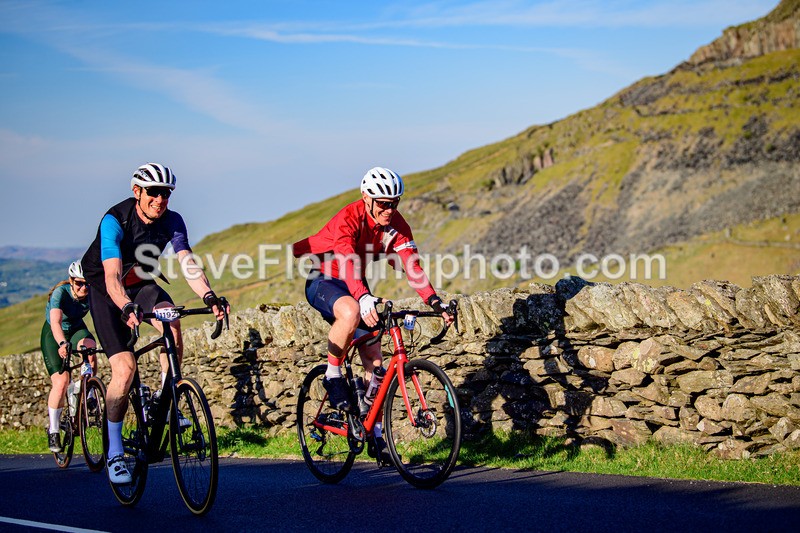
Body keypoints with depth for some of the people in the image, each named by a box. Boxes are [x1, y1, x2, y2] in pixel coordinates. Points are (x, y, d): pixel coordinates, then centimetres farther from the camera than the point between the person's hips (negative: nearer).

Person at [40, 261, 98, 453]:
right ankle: (53, 430, 1)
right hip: (53, 334, -2)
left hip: (77, 329, 2)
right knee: (61, 382, -16)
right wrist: (62, 343, -63)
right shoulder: (60, 293, -30)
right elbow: (55, 322, -45)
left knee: (89, 346, -34)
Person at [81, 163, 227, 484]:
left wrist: (209, 297, -44)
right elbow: (112, 276, -37)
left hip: (142, 285, 4)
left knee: (172, 322, -30)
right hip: (105, 292, -4)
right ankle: (114, 452, -6)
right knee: (125, 368, -18)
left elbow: (188, 264, -26)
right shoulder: (114, 221, -27)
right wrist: (127, 309, -56)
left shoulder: (172, 221, -15)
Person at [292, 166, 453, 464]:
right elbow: (347, 264, -44)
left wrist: (435, 303, -33)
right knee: (351, 311, -41)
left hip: (355, 286, 6)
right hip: (323, 280, -6)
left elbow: (411, 266, -19)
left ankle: (376, 436, 6)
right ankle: (333, 376, -17)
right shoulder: (348, 220, -29)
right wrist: (364, 299, -61)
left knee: (375, 360, -3)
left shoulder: (396, 225, -13)